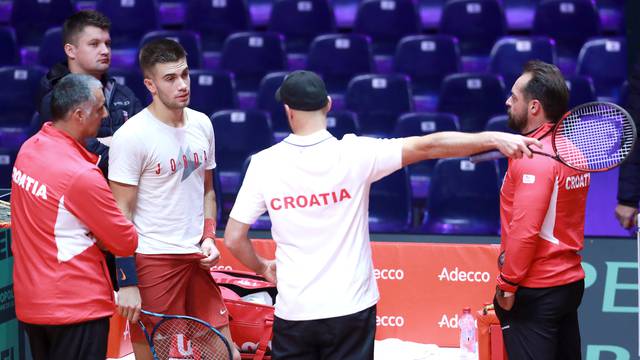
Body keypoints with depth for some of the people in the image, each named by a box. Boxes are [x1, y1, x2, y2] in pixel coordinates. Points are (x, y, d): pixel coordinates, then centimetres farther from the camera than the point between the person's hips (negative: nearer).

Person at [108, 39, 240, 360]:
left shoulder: (202, 125, 8)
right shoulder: (131, 136, -12)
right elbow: (121, 213, -11)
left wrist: (209, 238, 4)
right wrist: (127, 282, -14)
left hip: (198, 259, 6)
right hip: (153, 261, -6)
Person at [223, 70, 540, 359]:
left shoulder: (264, 164, -7)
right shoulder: (353, 153, -11)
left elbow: (233, 239, -3)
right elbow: (427, 146, -14)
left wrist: (262, 268, 17)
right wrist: (494, 139, -13)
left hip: (293, 314, 0)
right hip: (350, 309, 0)